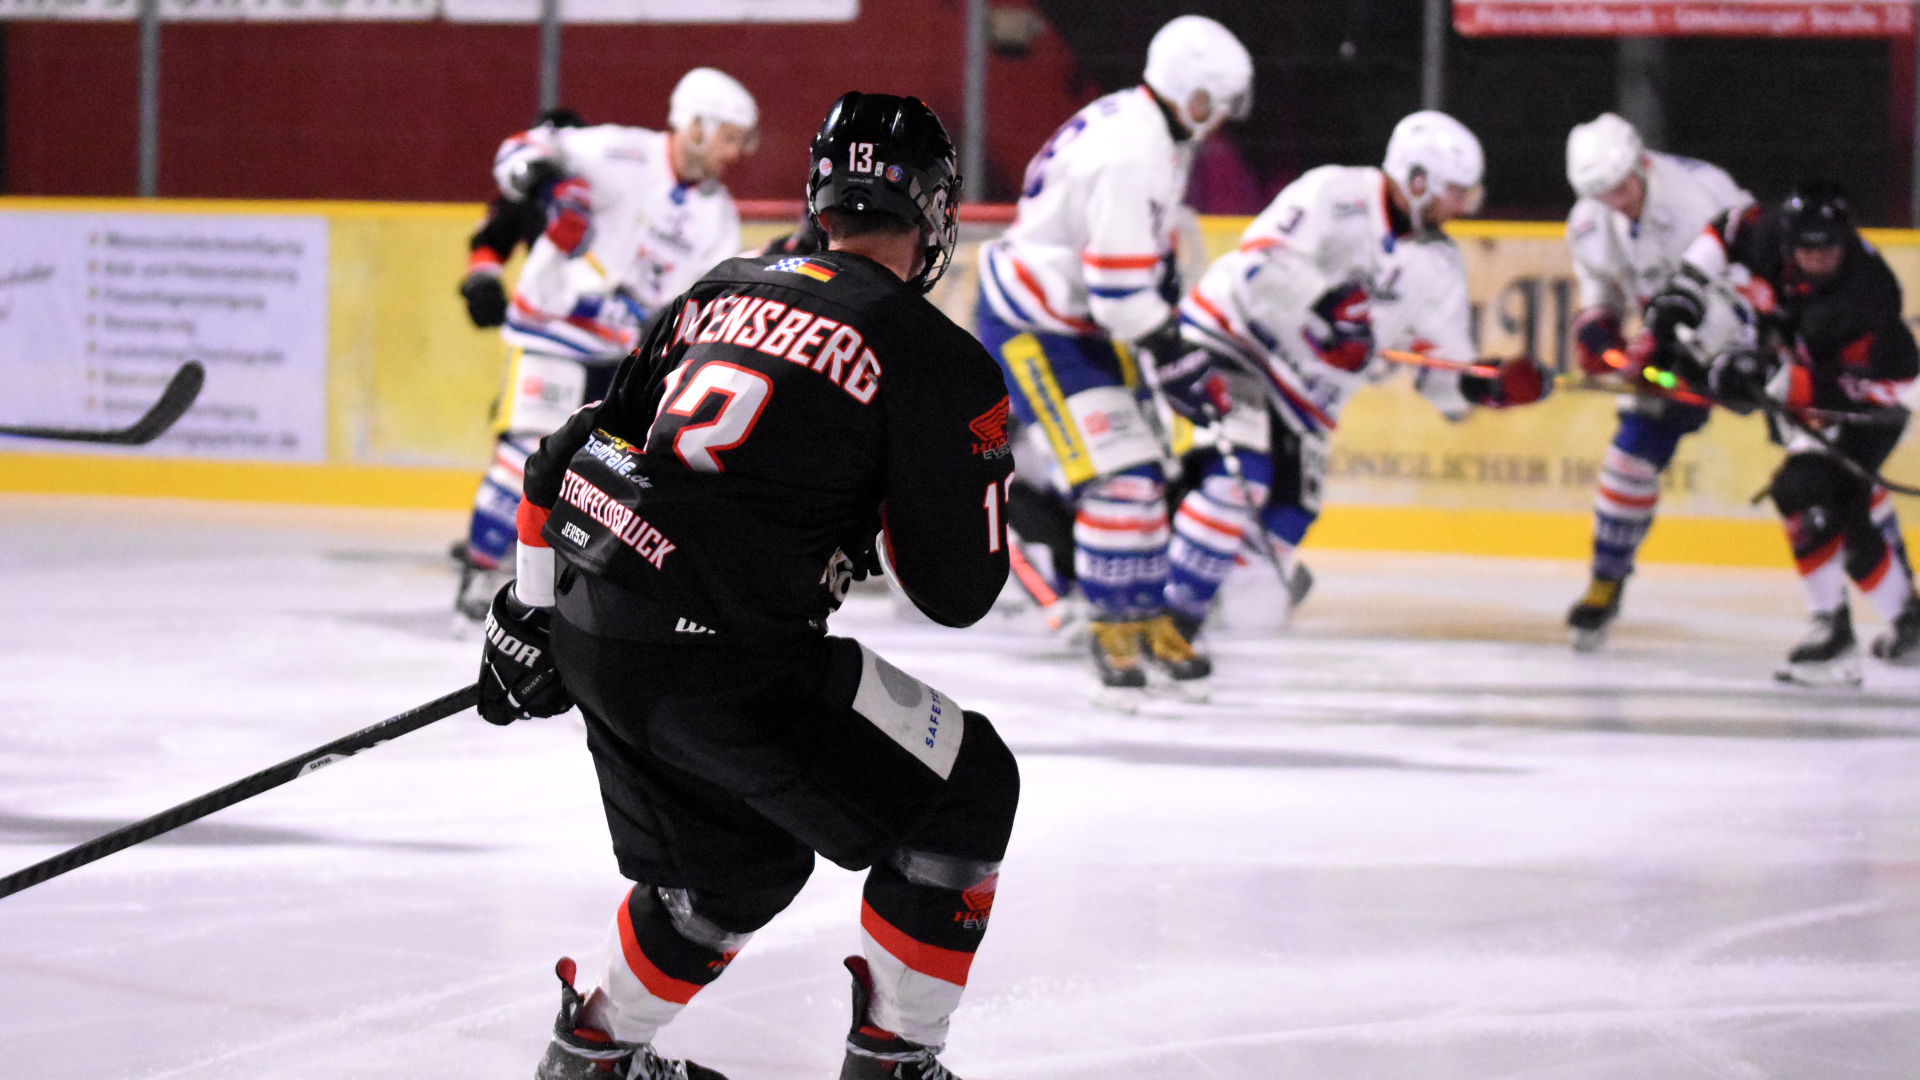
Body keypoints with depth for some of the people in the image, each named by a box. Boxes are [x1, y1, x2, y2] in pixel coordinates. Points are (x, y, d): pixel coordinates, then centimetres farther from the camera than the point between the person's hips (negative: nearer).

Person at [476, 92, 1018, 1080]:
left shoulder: (727, 289, 16)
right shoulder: (932, 356, -3)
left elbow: (574, 455, 20)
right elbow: (957, 589, -1)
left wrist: (533, 617, 29)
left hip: (588, 629, 8)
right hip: (722, 655, -8)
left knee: (741, 861, 28)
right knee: (965, 792, 8)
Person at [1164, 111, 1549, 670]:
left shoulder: (1439, 270, 4)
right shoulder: (1334, 194, -15)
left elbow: (1441, 369, 5)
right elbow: (1258, 265, -24)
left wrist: (1491, 385, -14)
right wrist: (1324, 302, -36)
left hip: (1303, 393, 7)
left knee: (1283, 523, -2)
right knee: (1244, 464, -27)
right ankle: (1170, 613, -23)